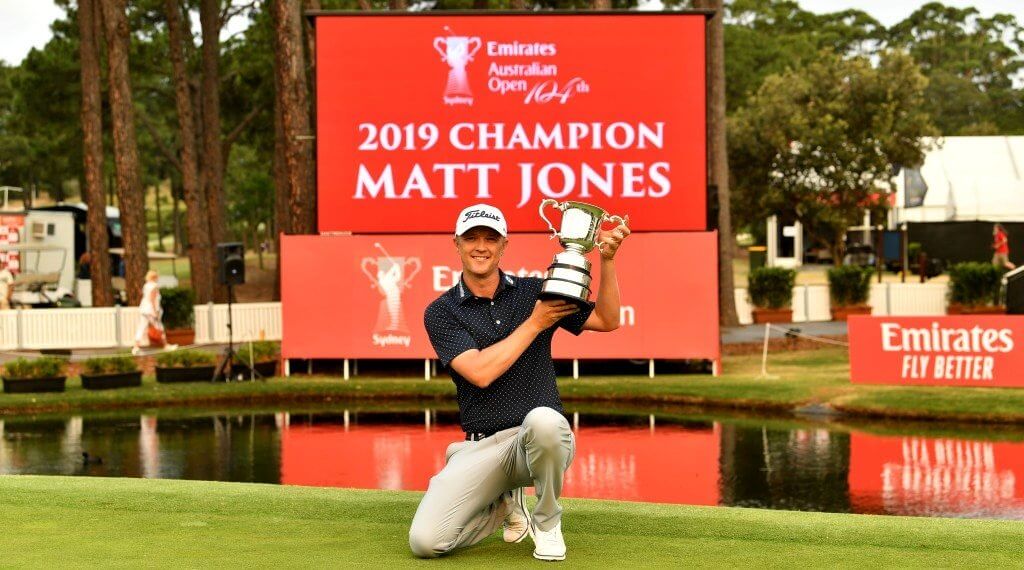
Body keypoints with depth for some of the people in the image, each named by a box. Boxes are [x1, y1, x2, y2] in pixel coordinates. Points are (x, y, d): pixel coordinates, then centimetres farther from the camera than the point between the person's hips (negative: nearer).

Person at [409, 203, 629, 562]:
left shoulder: (533, 292, 8)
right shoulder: (441, 313, 2)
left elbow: (606, 321, 4)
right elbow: (480, 372, -13)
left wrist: (607, 260, -9)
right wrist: (536, 323, -10)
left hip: (540, 440, 0)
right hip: (481, 448, 0)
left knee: (542, 419, -40)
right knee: (425, 541, -20)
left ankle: (547, 522, -9)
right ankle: (505, 506, 14)